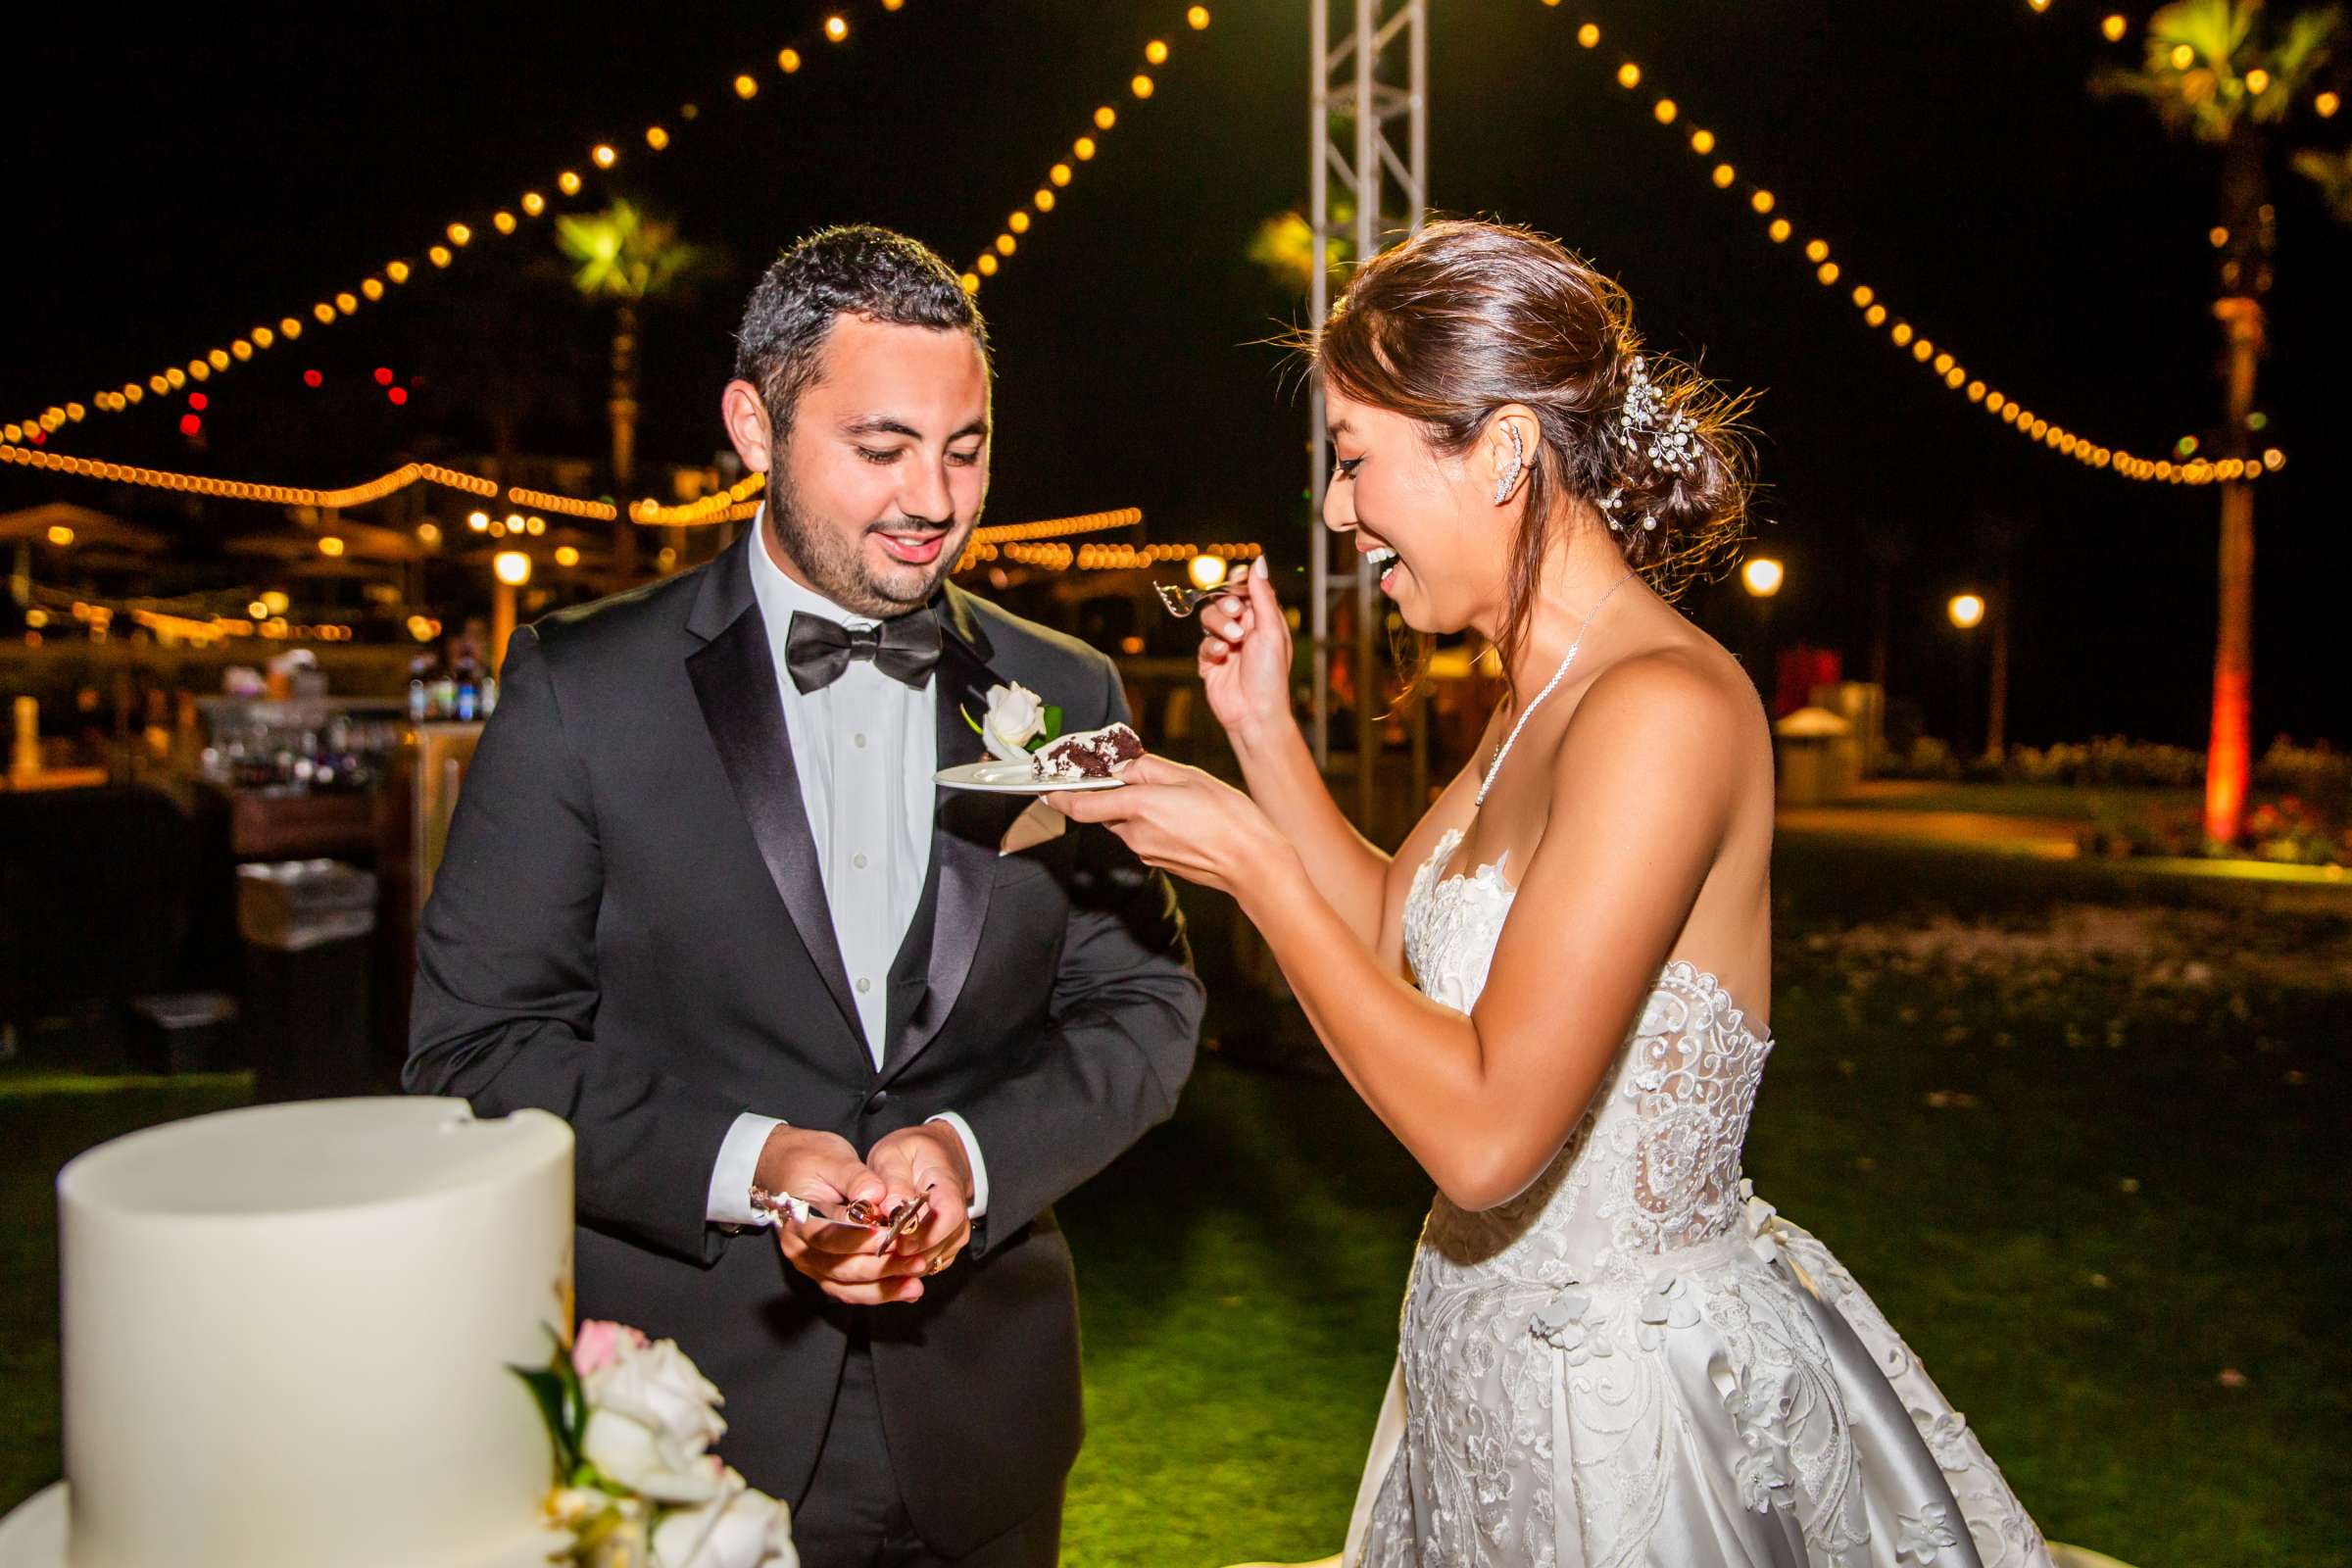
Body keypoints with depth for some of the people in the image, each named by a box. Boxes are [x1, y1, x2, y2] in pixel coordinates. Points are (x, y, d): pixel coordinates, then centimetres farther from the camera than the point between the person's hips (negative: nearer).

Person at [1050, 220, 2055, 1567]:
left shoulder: (1663, 709, -26)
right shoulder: (1548, 691, 3)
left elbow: (1485, 1132, -30)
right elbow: (1403, 940, 13)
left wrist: (1245, 856, -23)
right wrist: (1266, 734, 4)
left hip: (1632, 1395, -9)